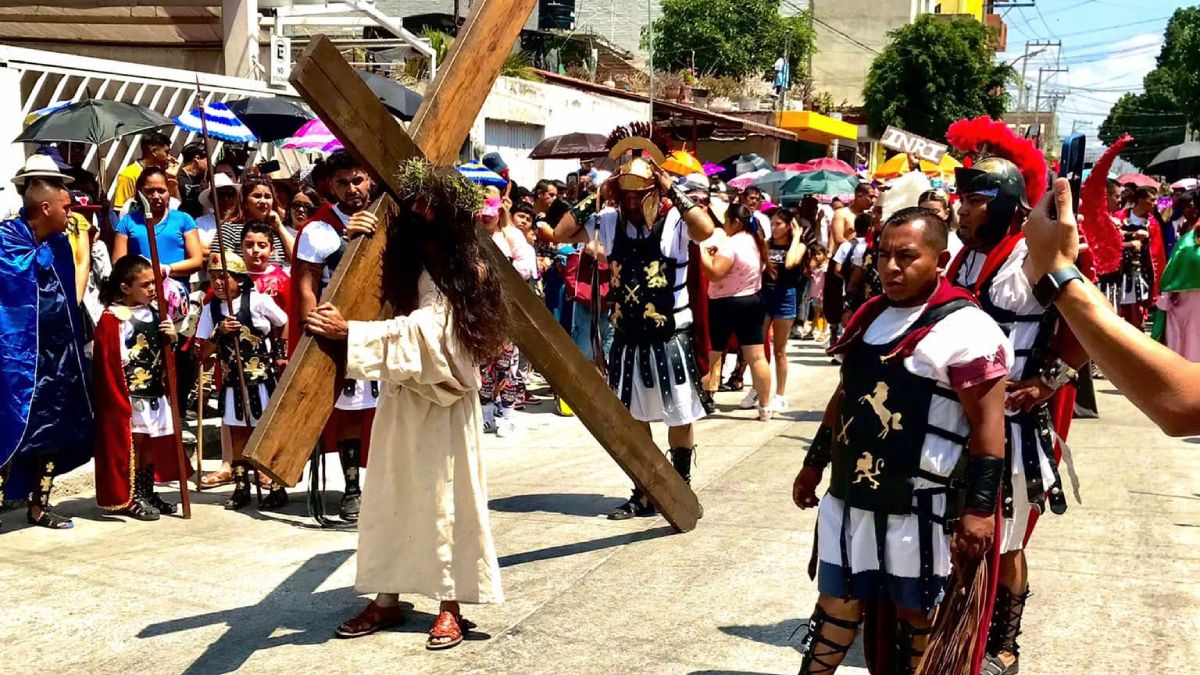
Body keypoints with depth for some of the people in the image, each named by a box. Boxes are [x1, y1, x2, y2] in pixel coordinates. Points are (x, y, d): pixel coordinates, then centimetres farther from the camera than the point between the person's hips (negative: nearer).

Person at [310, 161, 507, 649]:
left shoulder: (467, 270, -12)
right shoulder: (404, 259, 7)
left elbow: (425, 328, -24)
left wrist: (348, 332, -29)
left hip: (445, 395, -6)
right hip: (401, 392, 6)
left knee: (446, 498, -1)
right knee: (390, 494, 7)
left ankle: (451, 606, 8)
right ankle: (387, 599, 16)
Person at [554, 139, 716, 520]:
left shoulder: (675, 221, -11)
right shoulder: (609, 222, 2)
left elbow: (706, 229, -31)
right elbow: (561, 234, 0)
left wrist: (674, 192, -25)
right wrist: (593, 198, -7)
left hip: (671, 338, -5)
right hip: (627, 338, 5)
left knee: (679, 419, 4)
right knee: (634, 419, 13)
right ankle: (643, 495, 25)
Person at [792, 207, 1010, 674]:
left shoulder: (965, 328, -15)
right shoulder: (869, 317, 10)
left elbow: (987, 424, -16)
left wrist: (980, 509, -18)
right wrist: (814, 464, 22)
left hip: (920, 506, -7)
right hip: (850, 494, 7)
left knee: (917, 614, 11)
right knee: (836, 604, 14)